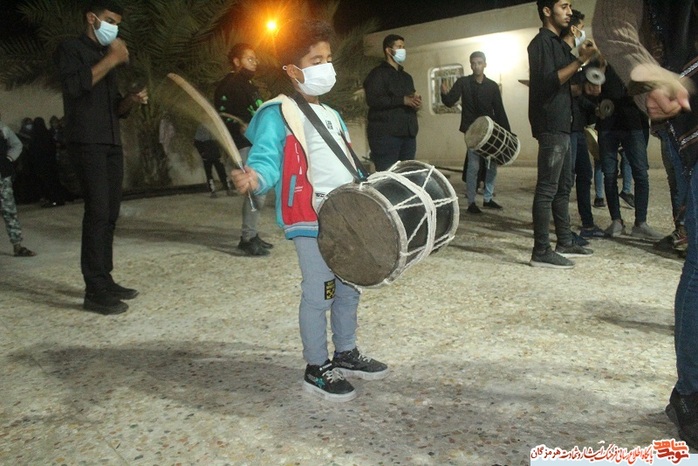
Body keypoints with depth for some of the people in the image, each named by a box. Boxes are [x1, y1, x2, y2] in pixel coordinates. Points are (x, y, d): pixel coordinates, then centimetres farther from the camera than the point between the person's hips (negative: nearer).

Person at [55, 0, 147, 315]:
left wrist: (132, 100, 3)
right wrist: (111, 59, -11)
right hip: (87, 143, -8)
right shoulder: (70, 48, 3)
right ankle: (94, 291, -13)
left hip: (111, 143, 8)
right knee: (97, 213, -15)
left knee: (110, 214, 3)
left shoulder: (106, 58, 25)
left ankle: (105, 281, 8)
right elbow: (74, 85, -18)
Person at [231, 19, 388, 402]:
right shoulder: (277, 114, -8)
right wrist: (255, 178, -40)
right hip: (310, 223, -8)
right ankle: (317, 370, 16)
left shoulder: (331, 116, 19)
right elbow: (266, 159, -20)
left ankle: (346, 354, 34)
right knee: (318, 295, -1)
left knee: (348, 290, 17)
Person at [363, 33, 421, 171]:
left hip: (408, 133, 8)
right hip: (386, 134, -8)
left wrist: (416, 102, 4)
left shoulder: (406, 76, 25)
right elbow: (373, 100, -16)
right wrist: (402, 100, -17)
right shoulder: (378, 73, -1)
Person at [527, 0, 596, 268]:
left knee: (563, 186, 12)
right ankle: (541, 252, -10)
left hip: (561, 124, 10)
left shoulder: (556, 42, 22)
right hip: (550, 125, -10)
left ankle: (565, 243, 20)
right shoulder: (542, 42, -8)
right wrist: (581, 60, -20)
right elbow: (548, 82, -19)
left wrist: (586, 61, 15)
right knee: (547, 188, -12)